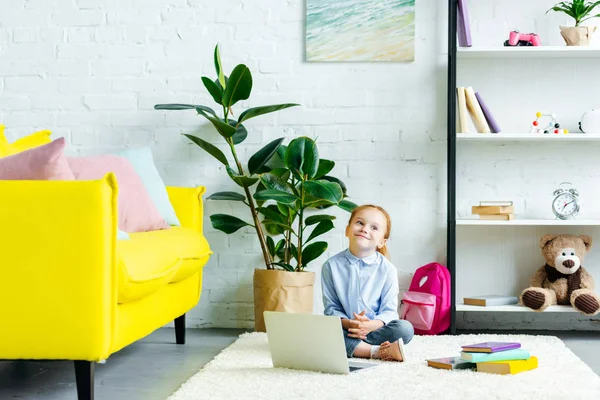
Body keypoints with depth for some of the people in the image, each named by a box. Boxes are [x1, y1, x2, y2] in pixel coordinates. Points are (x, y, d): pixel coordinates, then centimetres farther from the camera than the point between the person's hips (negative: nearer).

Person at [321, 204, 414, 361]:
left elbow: (389, 310, -4)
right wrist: (348, 324, -21)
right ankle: (379, 351, -31)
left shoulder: (387, 269, -1)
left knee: (405, 328, -27)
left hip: (374, 329, 0)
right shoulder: (332, 266, 0)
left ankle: (352, 347, -22)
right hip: (345, 329, 0)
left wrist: (372, 325, -25)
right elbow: (331, 307, -1)